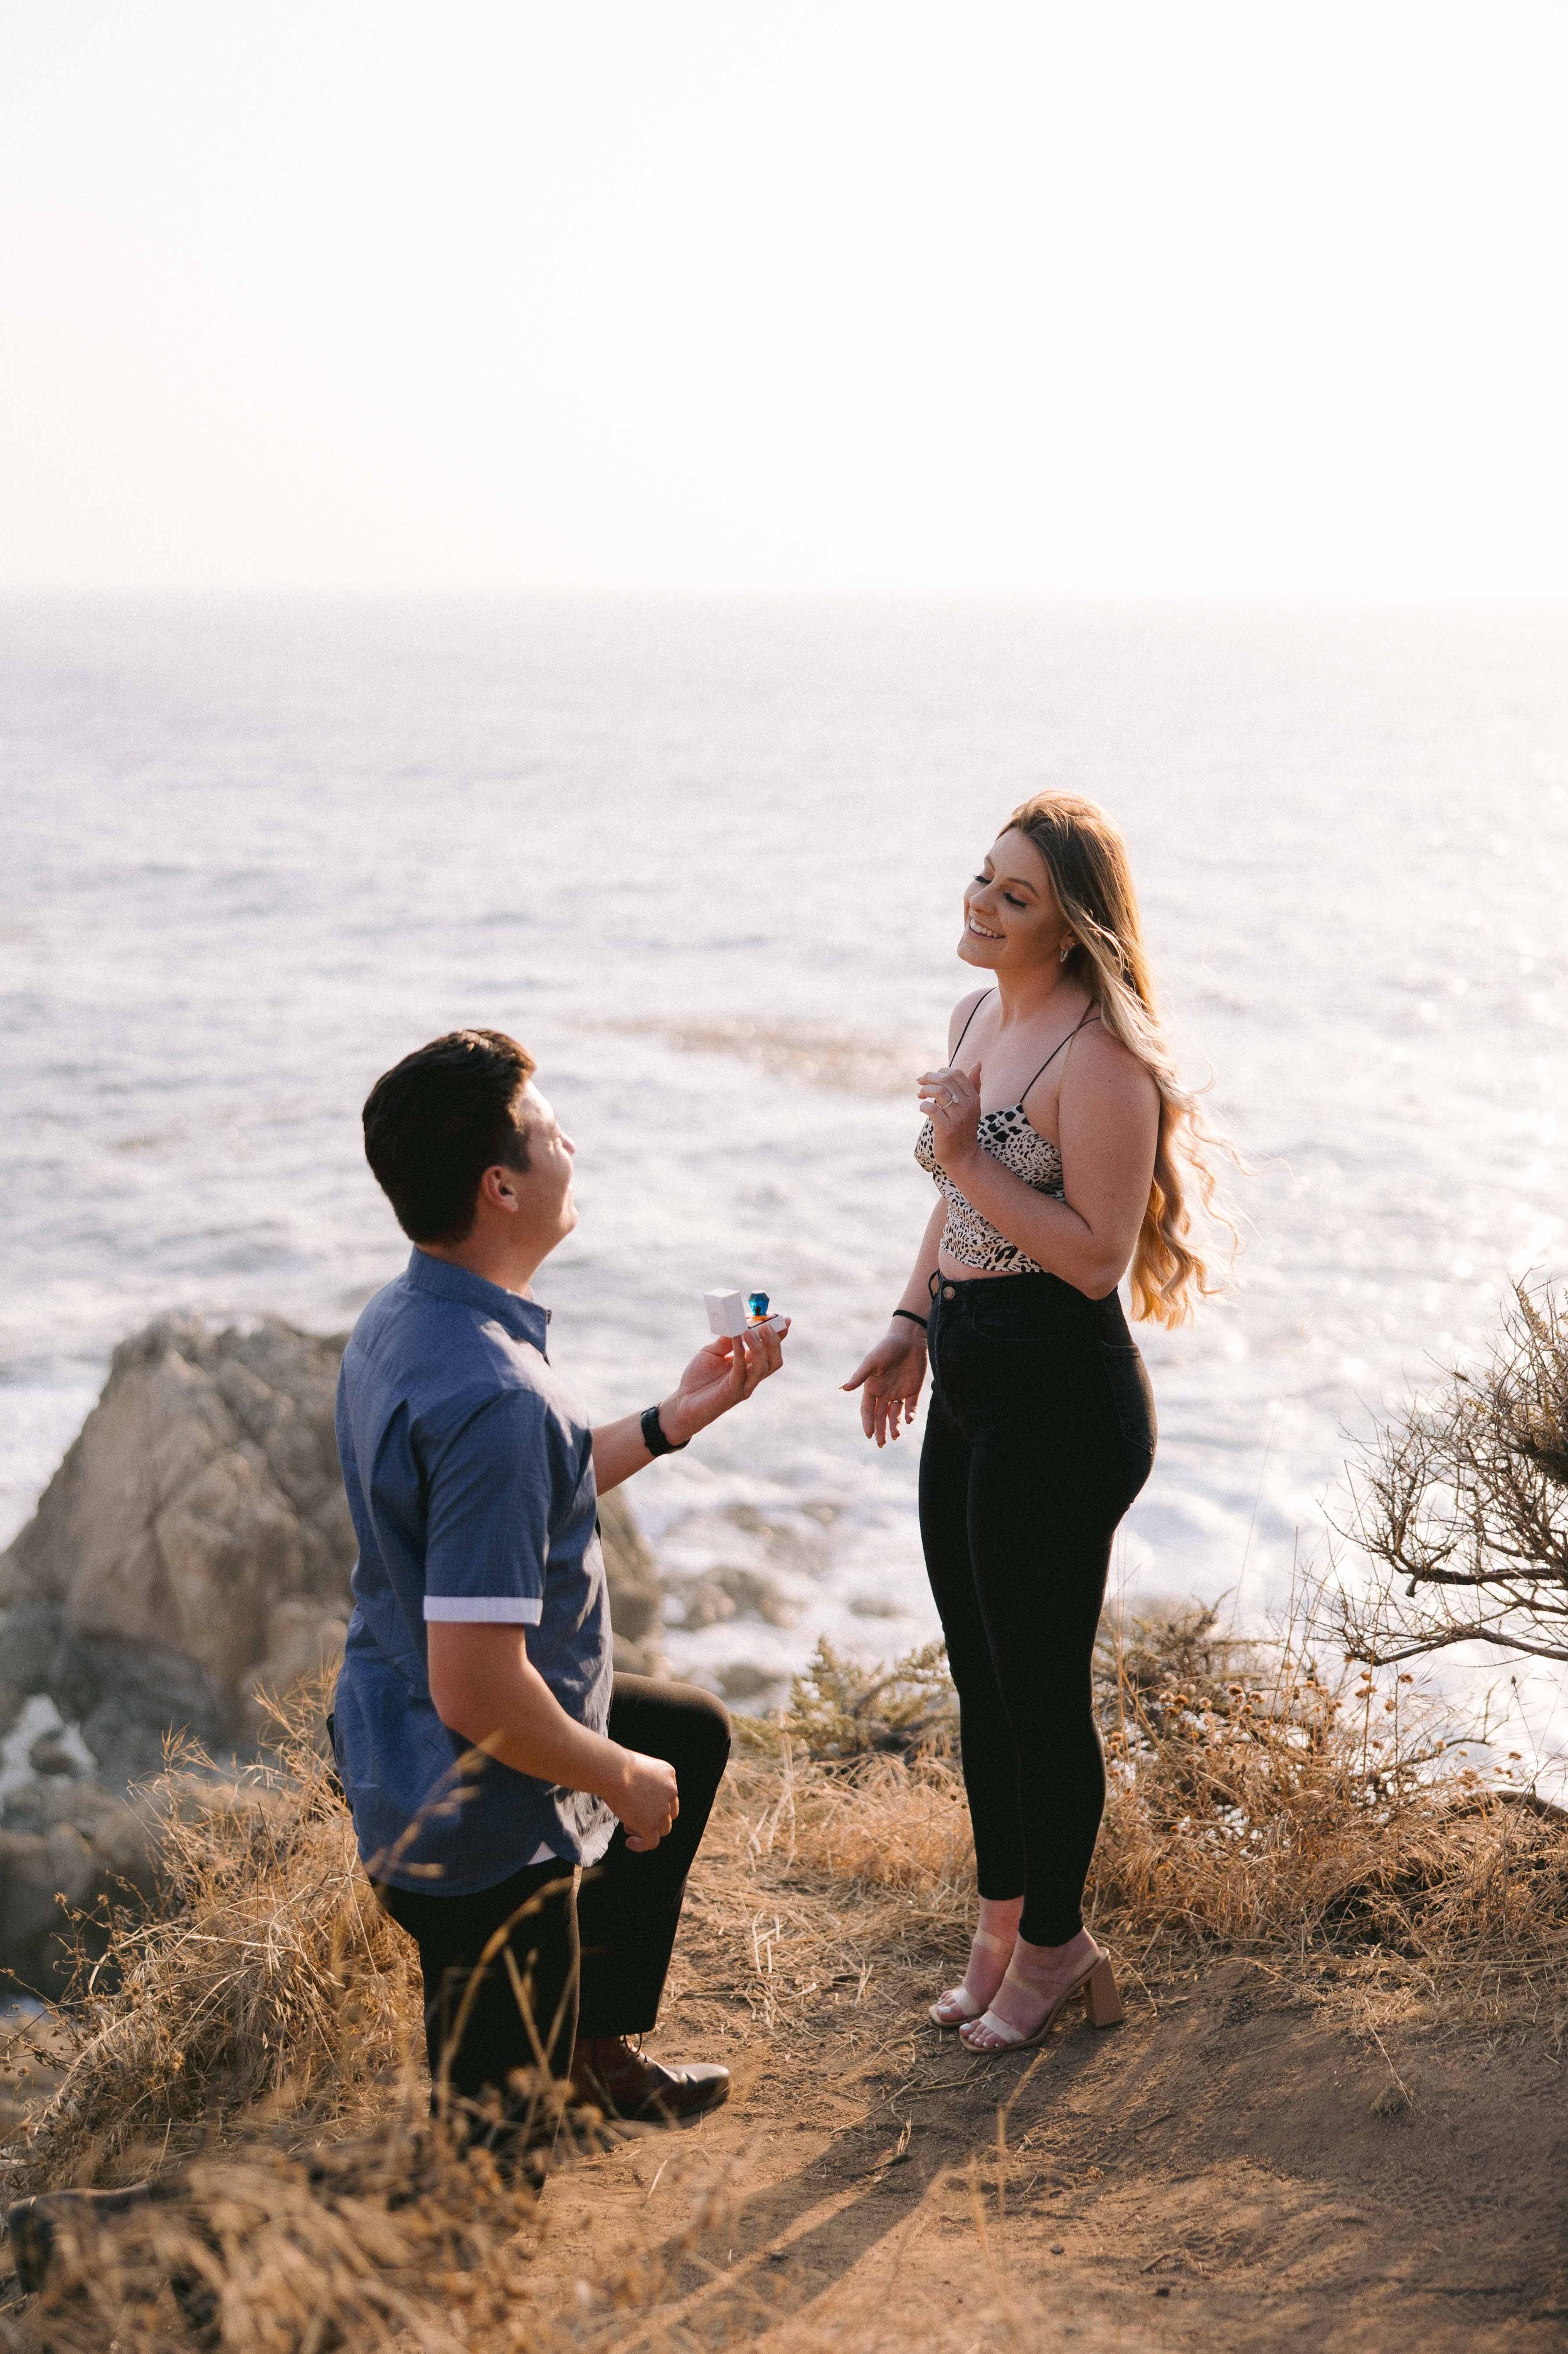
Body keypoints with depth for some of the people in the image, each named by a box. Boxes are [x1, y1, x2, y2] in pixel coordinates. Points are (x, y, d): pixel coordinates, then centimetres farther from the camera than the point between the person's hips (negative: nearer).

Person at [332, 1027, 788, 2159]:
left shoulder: (397, 1322, -1)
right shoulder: (494, 1398, -33)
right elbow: (479, 1695, -33)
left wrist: (675, 1419, 14)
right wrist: (623, 1780, -16)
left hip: (394, 1756, 10)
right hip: (479, 1828, -10)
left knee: (693, 1731, 32)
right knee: (492, 2141, 9)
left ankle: (599, 2045, 38)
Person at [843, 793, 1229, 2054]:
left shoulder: (1101, 1057, -19)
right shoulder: (980, 1015, 9)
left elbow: (1099, 1257, -22)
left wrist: (969, 1154, -25)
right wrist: (912, 1324, 12)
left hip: (1062, 1402, -9)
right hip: (972, 1392, 9)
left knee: (1040, 1687, 5)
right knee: (981, 1675, 19)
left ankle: (1053, 1942, 24)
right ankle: (1006, 1920, 36)